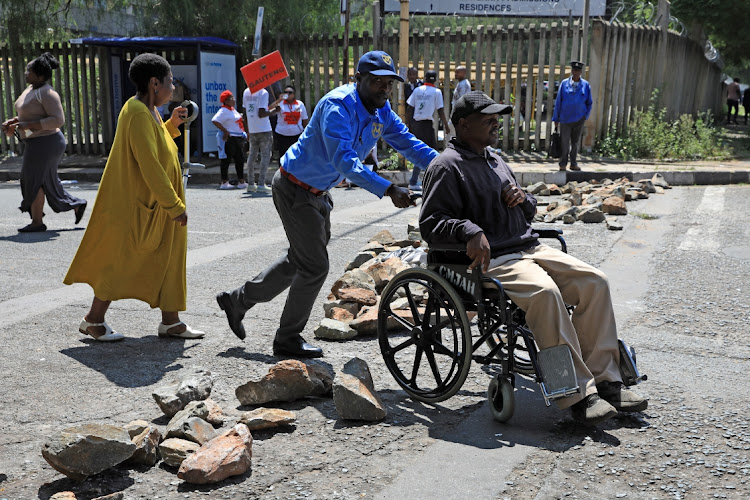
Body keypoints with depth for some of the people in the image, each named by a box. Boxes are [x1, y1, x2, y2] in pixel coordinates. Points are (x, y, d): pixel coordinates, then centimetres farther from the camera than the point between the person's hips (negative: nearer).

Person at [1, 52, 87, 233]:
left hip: (45, 142, -10)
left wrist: (27, 125, -25)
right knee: (46, 181, 15)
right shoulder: (31, 89, 13)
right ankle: (77, 205, 23)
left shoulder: (47, 93, -18)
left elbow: (58, 120, -24)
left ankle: (37, 222, 10)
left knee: (34, 181, -1)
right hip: (36, 142, 10)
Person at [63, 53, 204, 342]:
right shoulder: (138, 115, -21)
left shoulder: (148, 111, 10)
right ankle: (93, 320, 17)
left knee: (167, 258, 10)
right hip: (134, 204, -10)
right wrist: (174, 205, -23)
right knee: (121, 262, 1)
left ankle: (170, 322, 17)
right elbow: (150, 166, -26)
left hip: (154, 204, 10)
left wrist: (172, 124, 10)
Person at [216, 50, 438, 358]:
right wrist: (388, 190, -51)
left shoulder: (382, 112, 0)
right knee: (315, 266, -5)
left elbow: (408, 143, 4)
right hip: (295, 190, -10)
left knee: (300, 259, 21)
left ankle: (239, 300, 36)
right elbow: (344, 160, -41)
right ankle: (288, 339, 14)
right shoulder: (338, 106, -28)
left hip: (318, 193, 10)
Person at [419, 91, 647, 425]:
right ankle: (577, 394, -28)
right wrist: (470, 231, -29)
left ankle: (603, 379, -5)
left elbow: (529, 213, 32)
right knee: (544, 291, -34)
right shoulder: (447, 166, -2)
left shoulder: (495, 160, 25)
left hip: (529, 249, 9)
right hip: (489, 260, -8)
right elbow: (430, 223, -12)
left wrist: (524, 200, 7)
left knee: (594, 281, -9)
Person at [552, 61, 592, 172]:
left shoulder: (585, 85, 2)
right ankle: (563, 164, 8)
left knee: (576, 142, 10)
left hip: (579, 119, 2)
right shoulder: (564, 84, -2)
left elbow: (589, 103, 11)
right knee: (564, 142, -1)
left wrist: (585, 116, 1)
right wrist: (556, 118, 2)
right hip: (565, 119, -2)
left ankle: (574, 164, 18)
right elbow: (558, 101, 2)